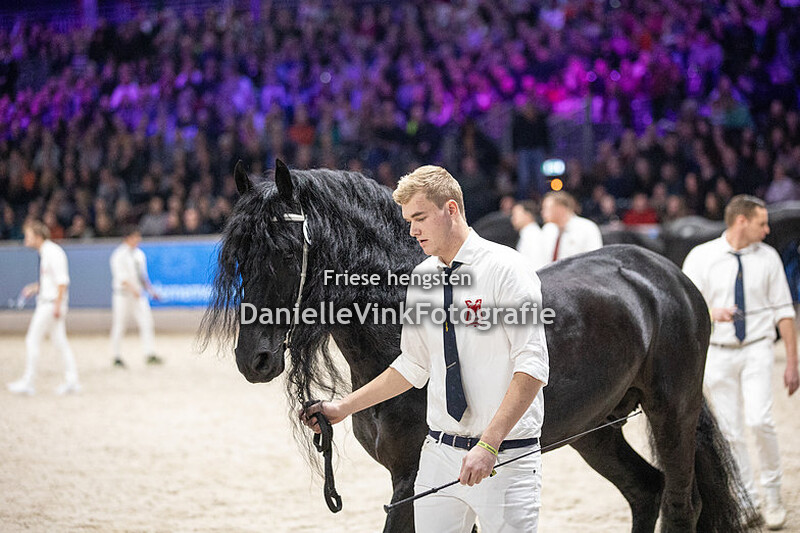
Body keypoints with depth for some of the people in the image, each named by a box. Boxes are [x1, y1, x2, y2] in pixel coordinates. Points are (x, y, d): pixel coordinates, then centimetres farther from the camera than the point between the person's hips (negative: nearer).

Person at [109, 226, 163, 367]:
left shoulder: (139, 254, 13)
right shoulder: (119, 255, -9)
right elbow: (121, 276, -19)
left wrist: (151, 291, 15)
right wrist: (132, 289, -30)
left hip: (139, 295, 6)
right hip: (122, 295, -6)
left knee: (146, 322, -3)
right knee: (119, 325, -1)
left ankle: (150, 355, -4)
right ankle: (117, 357, 7)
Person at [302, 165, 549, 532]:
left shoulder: (506, 269, -11)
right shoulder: (421, 279, 9)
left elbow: (533, 367, -18)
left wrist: (488, 445, -25)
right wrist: (343, 408, 12)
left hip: (506, 458, -6)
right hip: (440, 451, 6)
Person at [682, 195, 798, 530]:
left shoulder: (768, 257, 2)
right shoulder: (701, 257, -2)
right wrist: (711, 313, -24)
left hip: (757, 349, 0)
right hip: (718, 352, 1)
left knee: (759, 420, -18)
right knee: (730, 432, 3)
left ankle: (772, 495, 0)